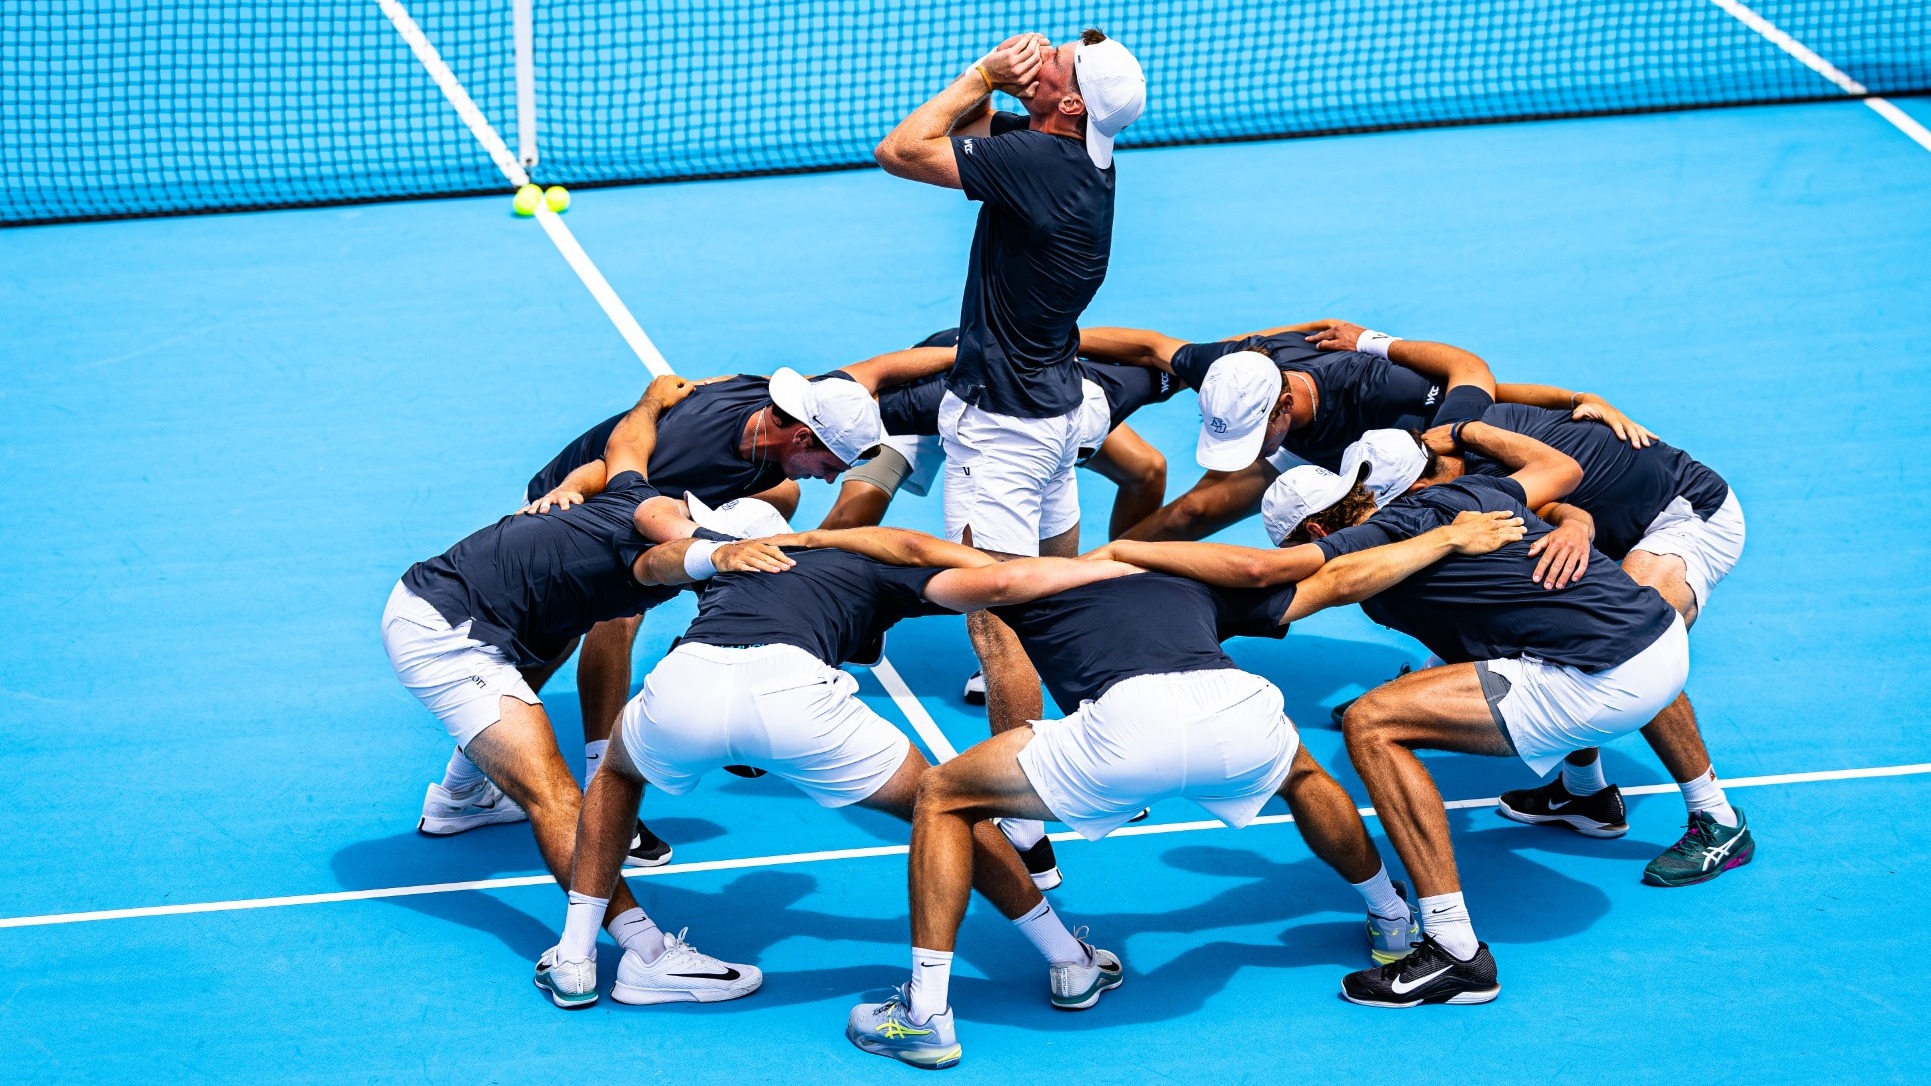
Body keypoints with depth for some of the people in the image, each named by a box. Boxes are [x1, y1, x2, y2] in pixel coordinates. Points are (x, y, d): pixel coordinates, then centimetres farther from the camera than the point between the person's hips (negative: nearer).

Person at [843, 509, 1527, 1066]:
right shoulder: (1194, 587, 40)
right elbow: (1339, 580, 46)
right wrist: (1450, 537, 57)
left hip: (1129, 721, -4)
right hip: (1245, 713, 4)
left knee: (944, 796, 15)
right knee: (1299, 773, 42)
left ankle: (925, 1015, 6)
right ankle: (1393, 922, 57)